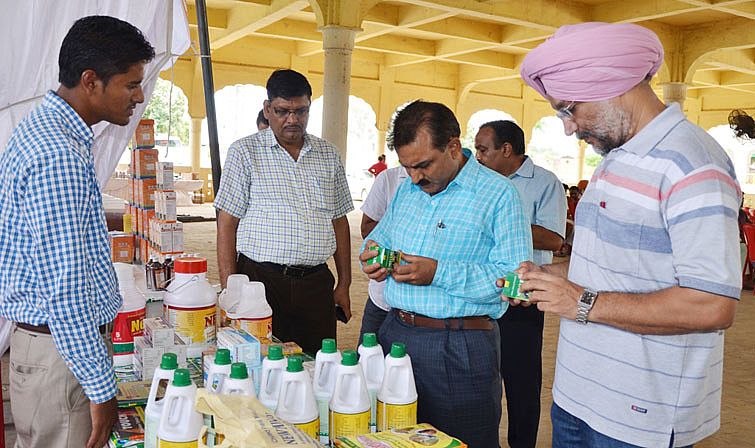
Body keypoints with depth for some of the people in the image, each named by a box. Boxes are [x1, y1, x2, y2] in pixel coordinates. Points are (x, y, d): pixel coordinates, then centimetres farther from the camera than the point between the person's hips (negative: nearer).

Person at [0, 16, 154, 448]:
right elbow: (65, 289, -26)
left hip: (45, 335, 10)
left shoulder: (43, 129, 9)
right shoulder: (59, 155, -24)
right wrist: (102, 389, -19)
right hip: (60, 350, -10)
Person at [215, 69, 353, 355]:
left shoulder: (328, 155, 12)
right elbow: (227, 224, -2)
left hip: (317, 284, 3)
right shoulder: (244, 152, 1)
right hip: (262, 279, -3)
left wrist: (344, 284, 11)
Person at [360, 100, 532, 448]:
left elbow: (514, 277, -19)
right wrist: (371, 257, 1)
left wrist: (438, 273, -25)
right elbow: (379, 237, 25)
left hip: (460, 349, -6)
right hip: (395, 332, 7)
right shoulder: (406, 190, 12)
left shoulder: (498, 194, -11)